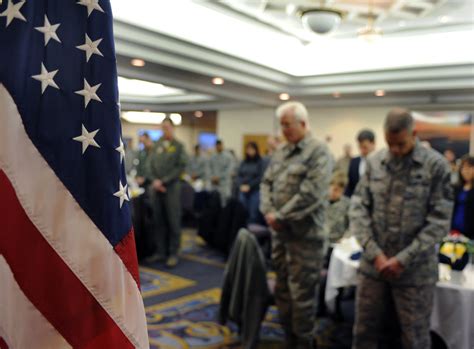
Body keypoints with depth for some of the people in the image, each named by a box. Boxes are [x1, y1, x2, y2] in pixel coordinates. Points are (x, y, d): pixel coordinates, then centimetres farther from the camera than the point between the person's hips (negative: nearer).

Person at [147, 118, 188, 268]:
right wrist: (155, 180, -4)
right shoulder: (157, 145, 12)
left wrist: (164, 181, -12)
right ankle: (160, 251, 19)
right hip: (157, 187, 4)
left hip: (172, 187, -4)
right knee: (159, 221, 9)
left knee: (173, 221, 1)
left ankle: (173, 253, 9)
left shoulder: (178, 146, -1)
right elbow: (152, 164, 12)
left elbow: (181, 167, -8)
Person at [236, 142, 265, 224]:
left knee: (253, 215, -3)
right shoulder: (244, 162, 11)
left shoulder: (260, 162, -3)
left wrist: (249, 186, -9)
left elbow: (260, 177, -7)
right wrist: (241, 186, -5)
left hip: (255, 191, -4)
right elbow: (239, 175, 10)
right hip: (243, 191, 4)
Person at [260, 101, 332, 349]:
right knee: (282, 289, 17)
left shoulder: (318, 151, -11)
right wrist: (268, 212, -5)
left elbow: (312, 194, -20)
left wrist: (281, 216, -16)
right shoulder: (280, 152, 13)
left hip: (304, 234, -8)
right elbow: (267, 183, 13)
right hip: (279, 232, 8)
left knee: (301, 293, 1)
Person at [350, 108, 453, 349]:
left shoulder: (436, 165, -6)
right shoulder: (374, 162, 2)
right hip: (373, 264, 3)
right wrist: (375, 254, -9)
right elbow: (358, 209, 1)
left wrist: (403, 260, -12)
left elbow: (439, 221, -9)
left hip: (415, 270, -3)